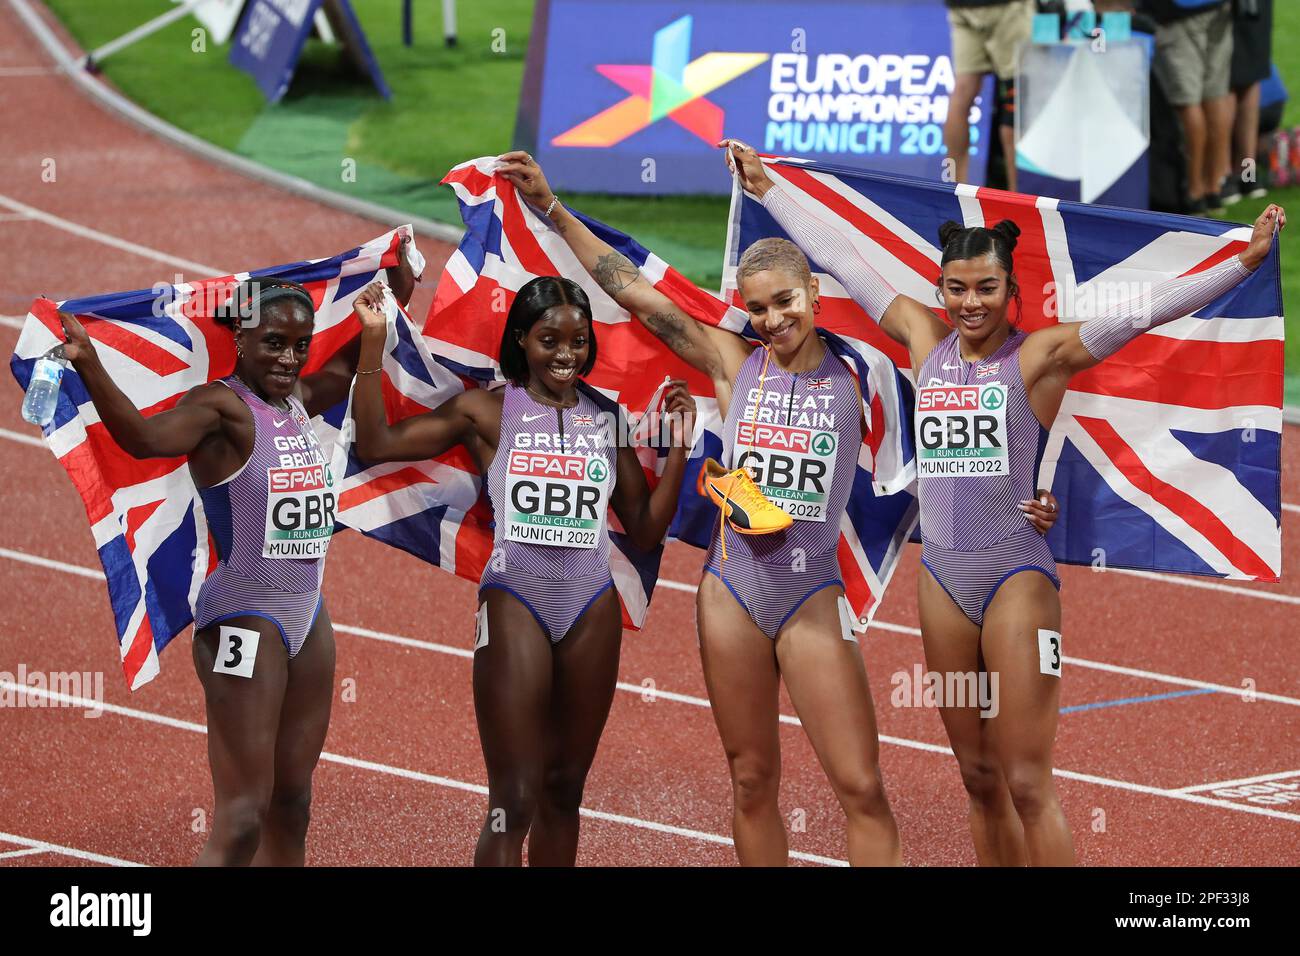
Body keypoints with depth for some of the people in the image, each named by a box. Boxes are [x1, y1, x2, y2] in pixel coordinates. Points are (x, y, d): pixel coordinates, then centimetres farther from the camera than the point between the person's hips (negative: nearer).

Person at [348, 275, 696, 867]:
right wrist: (374, 342, -10)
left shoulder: (608, 420, 8)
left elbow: (646, 532, 10)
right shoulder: (487, 411, 0)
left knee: (563, 790, 11)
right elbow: (375, 444, -5)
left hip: (592, 610, 3)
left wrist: (677, 450, -1)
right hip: (515, 602, -3)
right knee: (515, 801, -7)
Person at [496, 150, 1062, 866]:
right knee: (752, 783, 10)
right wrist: (550, 207, 4)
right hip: (732, 591, 2)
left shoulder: (854, 373, -2)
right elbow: (629, 289, 4)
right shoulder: (735, 364, 3)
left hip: (812, 598, -2)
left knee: (862, 790, -7)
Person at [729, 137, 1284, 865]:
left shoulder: (1040, 356, -7)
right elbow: (841, 258, 13)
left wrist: (1245, 262, -27)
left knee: (1027, 784, -7)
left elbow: (1140, 312, -17)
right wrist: (767, 189, 20)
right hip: (942, 577, 5)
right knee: (980, 778, 10)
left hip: (1017, 577, -5)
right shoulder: (926, 341, 7)